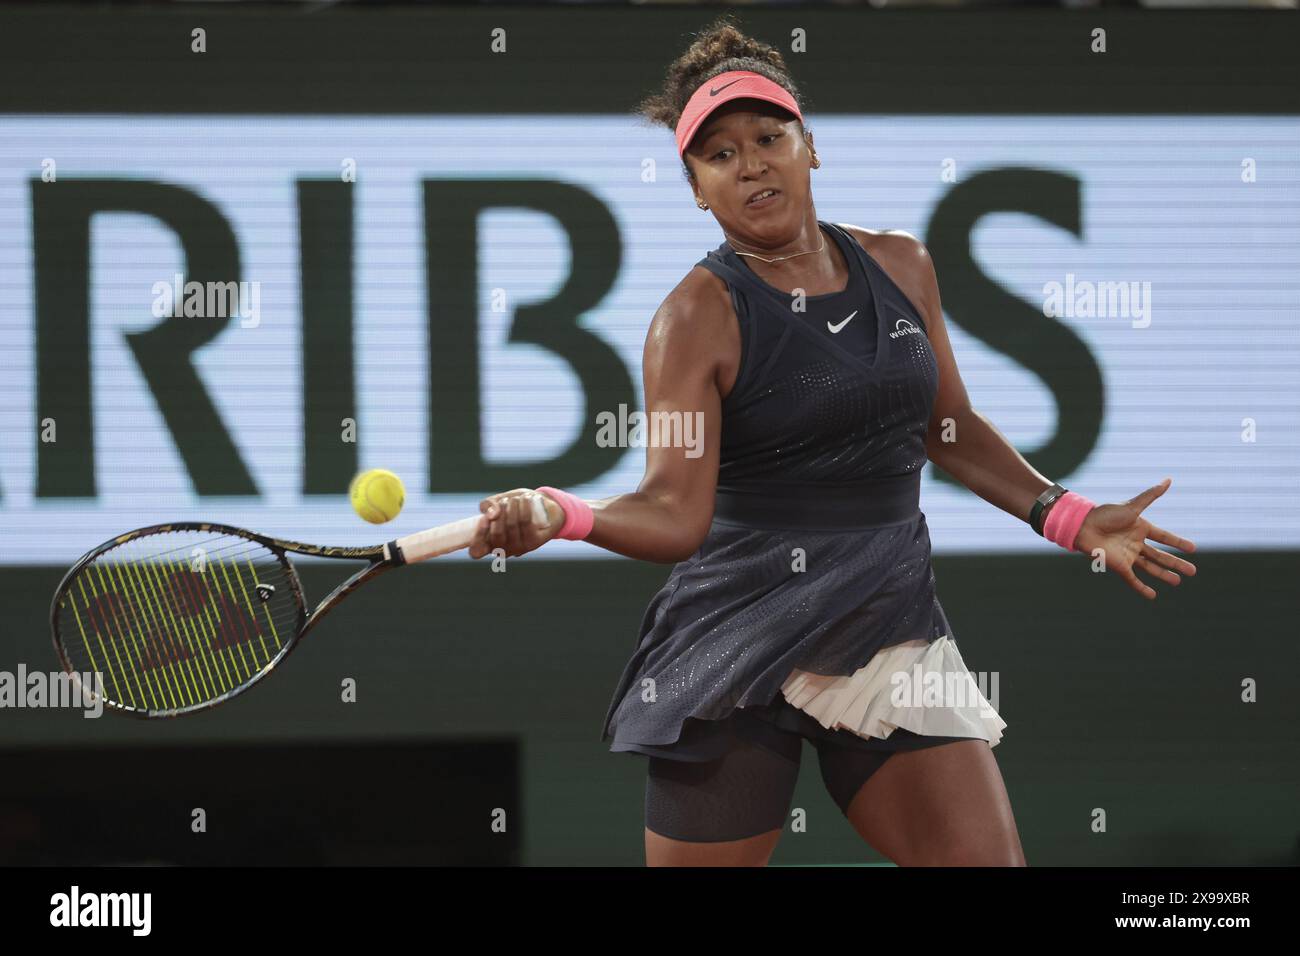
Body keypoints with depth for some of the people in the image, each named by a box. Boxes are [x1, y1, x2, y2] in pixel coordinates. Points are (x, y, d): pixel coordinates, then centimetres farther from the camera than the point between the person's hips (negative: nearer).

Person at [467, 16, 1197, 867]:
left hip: (894, 630, 4)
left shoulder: (900, 267, 7)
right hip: (740, 650, -4)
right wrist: (557, 515, -35)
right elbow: (675, 512, -18)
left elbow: (950, 428, 21)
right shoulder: (700, 318, -9)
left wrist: (1071, 518, 15)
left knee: (986, 856, -8)